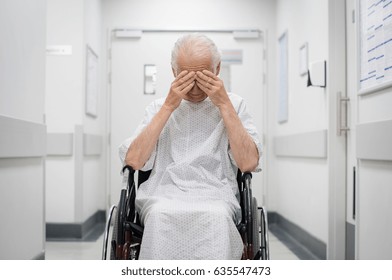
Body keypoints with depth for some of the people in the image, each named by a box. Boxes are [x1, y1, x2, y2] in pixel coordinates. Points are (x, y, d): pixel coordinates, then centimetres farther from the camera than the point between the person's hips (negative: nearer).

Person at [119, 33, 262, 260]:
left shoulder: (233, 104, 12)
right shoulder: (159, 107, 16)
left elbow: (248, 163, -3)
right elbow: (133, 160, 0)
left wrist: (224, 104, -4)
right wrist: (168, 106, -3)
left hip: (215, 198, 0)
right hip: (163, 196, 1)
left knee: (217, 216, -35)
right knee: (160, 215, -34)